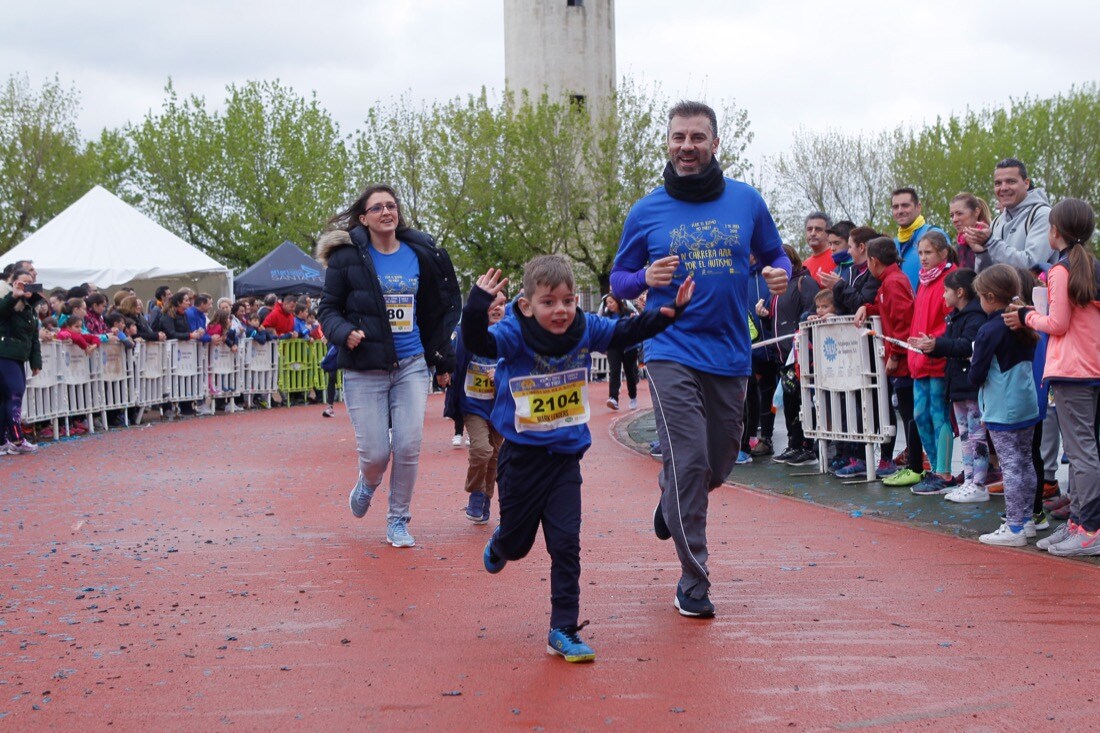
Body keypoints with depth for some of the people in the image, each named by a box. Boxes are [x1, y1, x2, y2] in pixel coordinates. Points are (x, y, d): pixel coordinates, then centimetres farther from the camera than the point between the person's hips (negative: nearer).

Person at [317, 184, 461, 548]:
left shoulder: (421, 255, 5)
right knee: (375, 453, -5)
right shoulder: (347, 257, -4)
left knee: (409, 447, -4)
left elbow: (439, 311, 13)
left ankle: (398, 519, 16)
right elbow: (328, 309, 1)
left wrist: (442, 360, 13)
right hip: (364, 371, -2)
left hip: (411, 366, 2)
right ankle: (367, 485, 32)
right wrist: (345, 333, -20)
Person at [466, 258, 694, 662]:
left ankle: (564, 630, 5)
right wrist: (477, 307, -55)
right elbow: (478, 341, -36)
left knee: (566, 543, -2)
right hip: (522, 457, -2)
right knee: (517, 541, 16)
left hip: (566, 457, 3)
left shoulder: (585, 329, -5)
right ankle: (498, 546, 55)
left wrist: (669, 311, -5)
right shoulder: (514, 335, -19)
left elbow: (625, 331, 6)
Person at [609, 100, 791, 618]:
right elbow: (618, 279, 9)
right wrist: (645, 278, -14)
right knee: (688, 463, -12)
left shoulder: (746, 201, 4)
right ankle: (693, 582, -2)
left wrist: (780, 274, -9)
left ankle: (670, 497, 48)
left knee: (718, 466, 14)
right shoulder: (646, 212, 1)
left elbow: (775, 255, 15)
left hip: (731, 354, 3)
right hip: (672, 353, -3)